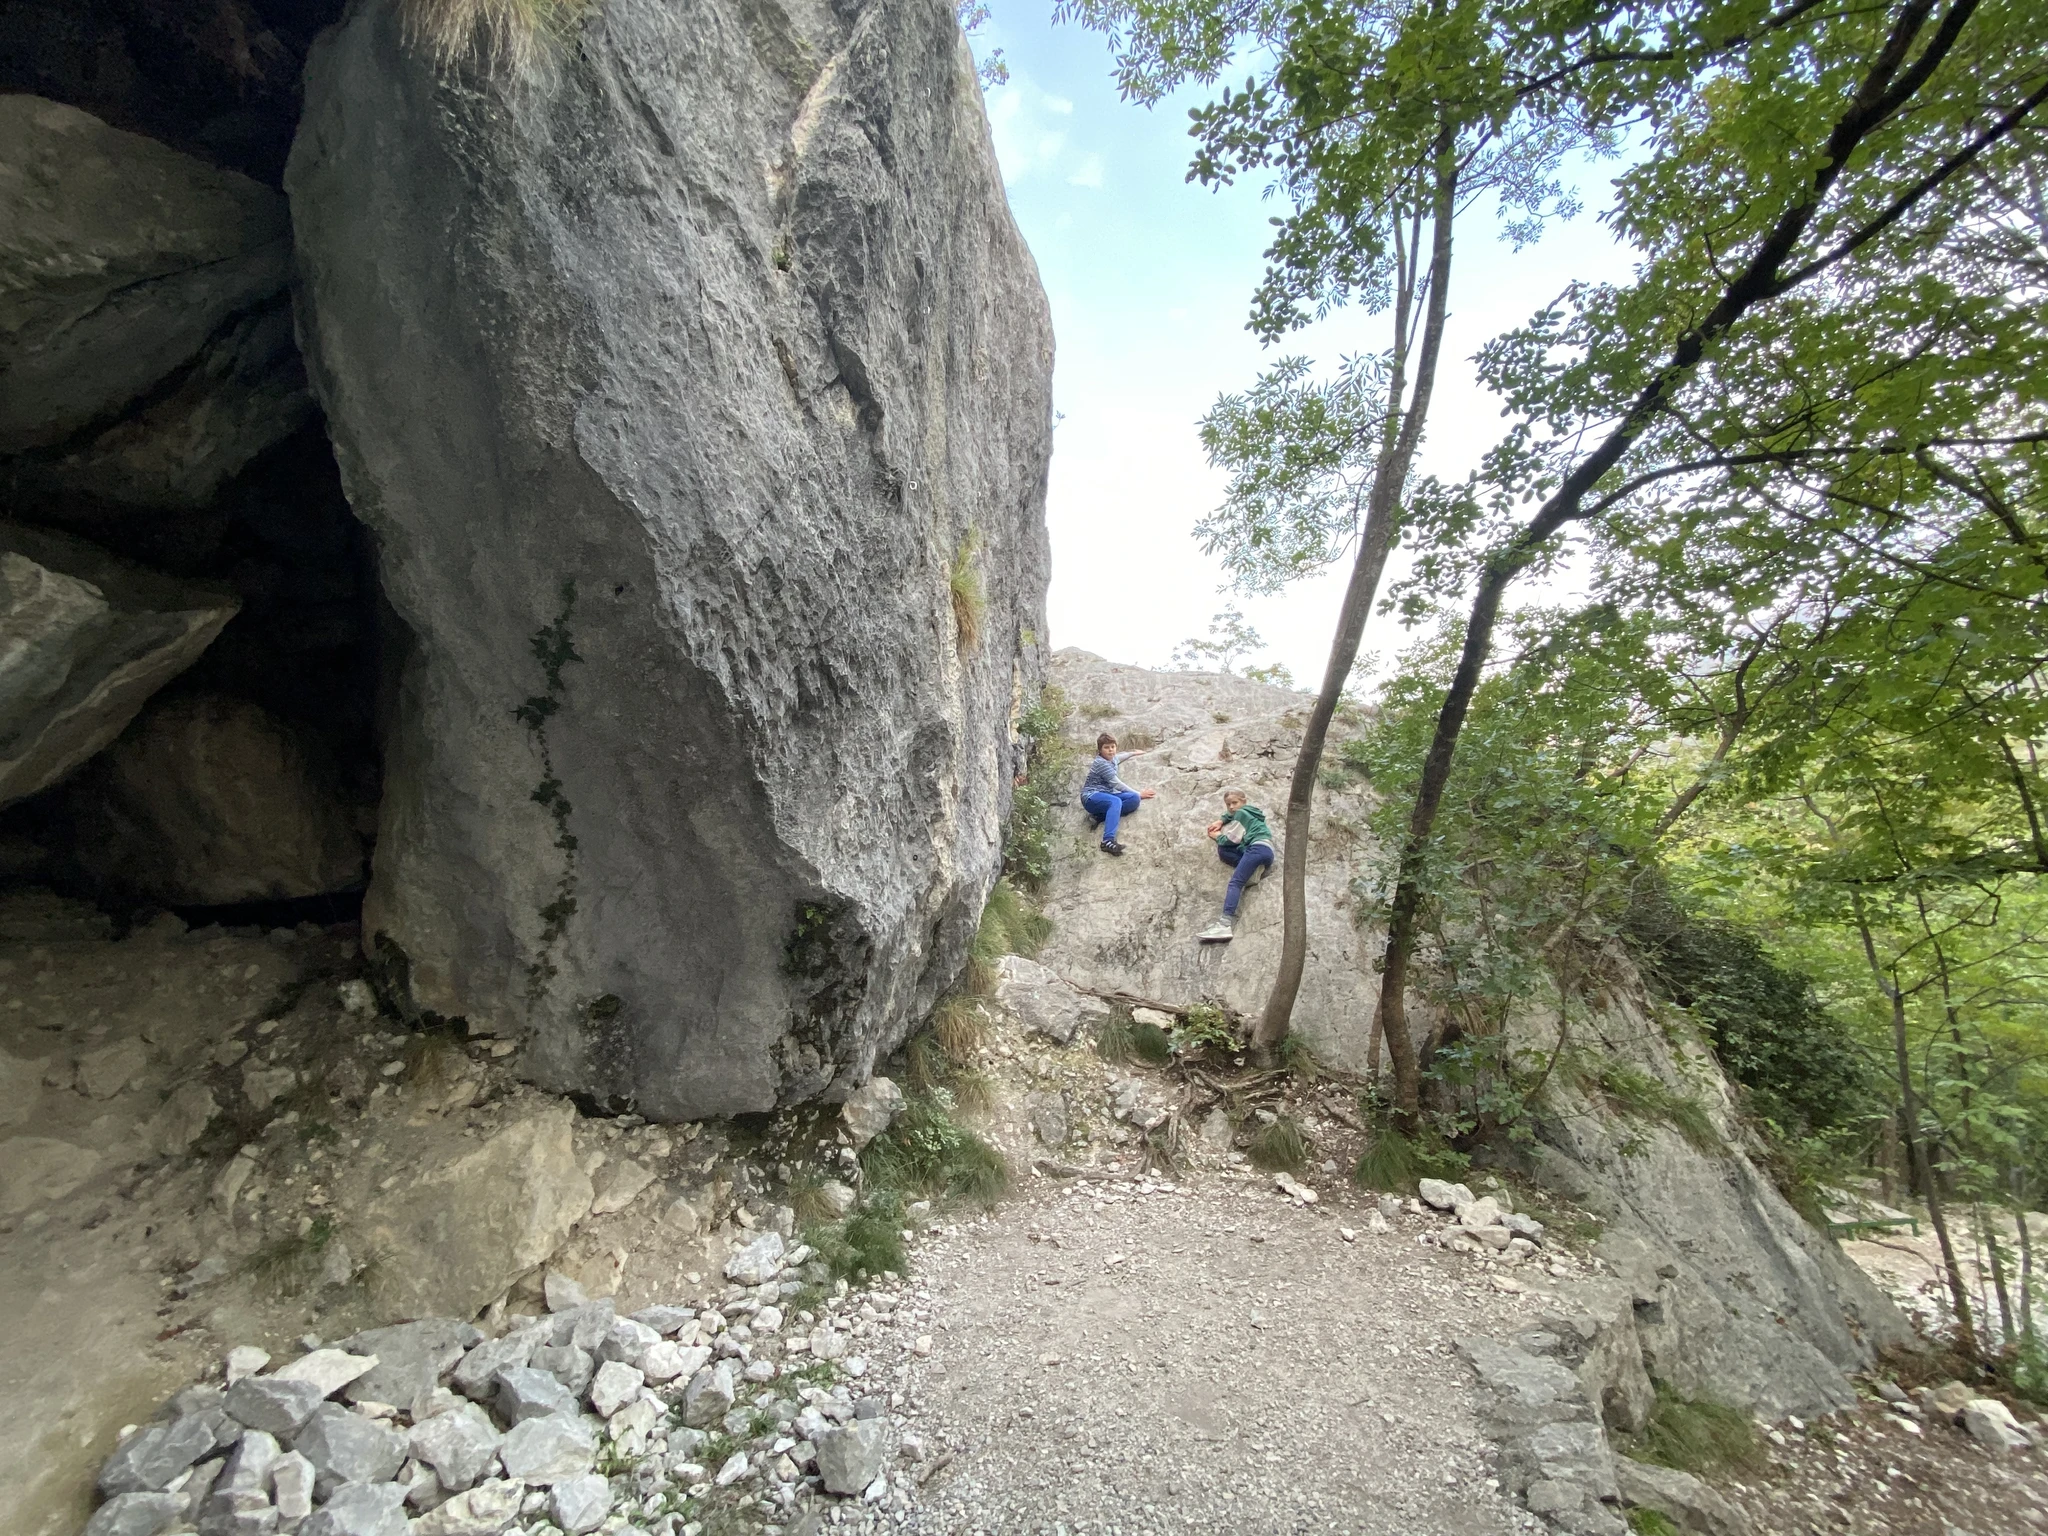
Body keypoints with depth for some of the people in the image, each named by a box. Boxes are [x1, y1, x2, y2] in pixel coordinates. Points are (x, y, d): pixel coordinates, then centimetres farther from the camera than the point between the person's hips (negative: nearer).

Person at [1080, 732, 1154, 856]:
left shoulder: (1111, 759, 14)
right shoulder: (1101, 763, -14)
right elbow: (1116, 784, -16)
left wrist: (1133, 753, 54)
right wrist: (1139, 793, -12)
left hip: (1106, 795, 9)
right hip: (1092, 797, -9)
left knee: (1134, 799, -14)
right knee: (1116, 802, -40)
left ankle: (1100, 816, -21)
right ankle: (1108, 841, -56)